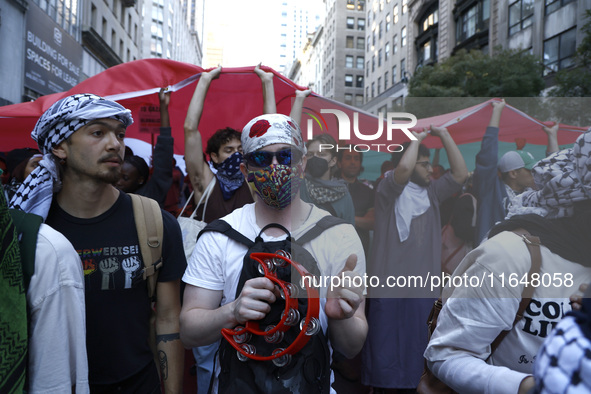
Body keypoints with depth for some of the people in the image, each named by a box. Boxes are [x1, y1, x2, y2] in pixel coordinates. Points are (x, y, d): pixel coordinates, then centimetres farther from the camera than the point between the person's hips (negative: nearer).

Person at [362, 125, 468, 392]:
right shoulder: (389, 190, -5)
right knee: (386, 351, 0)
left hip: (423, 289, 6)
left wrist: (444, 135, 5)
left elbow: (460, 173, 9)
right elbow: (403, 168, -24)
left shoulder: (431, 194, 15)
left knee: (415, 354, 12)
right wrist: (417, 138, -7)